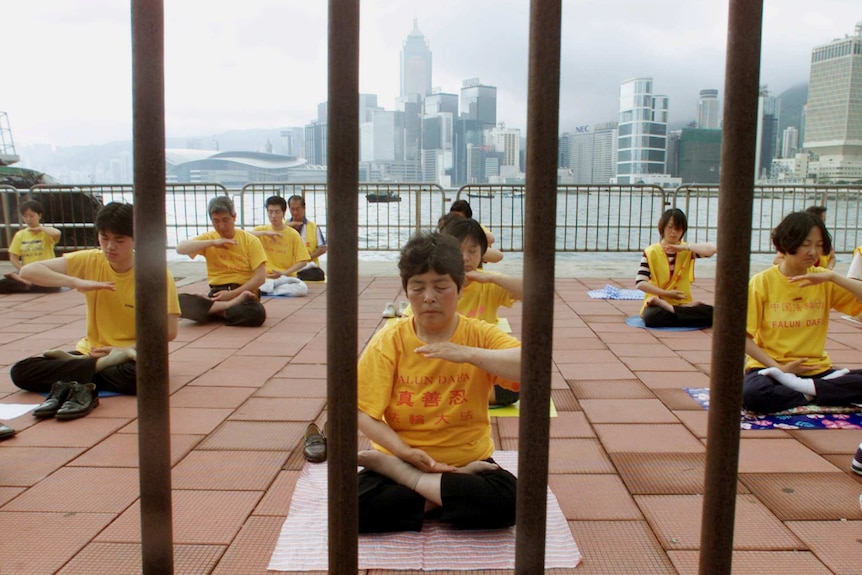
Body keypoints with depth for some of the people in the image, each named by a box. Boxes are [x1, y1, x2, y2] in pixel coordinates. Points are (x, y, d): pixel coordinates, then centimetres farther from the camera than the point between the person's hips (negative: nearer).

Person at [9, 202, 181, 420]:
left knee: (141, 375, -39)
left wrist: (127, 350, -19)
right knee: (21, 371, -15)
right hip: (92, 351, 3)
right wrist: (77, 282, -25)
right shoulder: (89, 261, -4)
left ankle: (72, 383, -19)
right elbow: (28, 271, -12)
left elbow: (169, 331, -14)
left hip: (133, 356, -3)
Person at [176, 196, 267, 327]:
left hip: (242, 293, -2)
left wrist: (232, 294, -14)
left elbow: (260, 277, -6)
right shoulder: (208, 238, 10)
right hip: (216, 294, 2)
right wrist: (212, 243, -16)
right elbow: (180, 248, -7)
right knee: (181, 301, -27)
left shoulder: (250, 241, 1)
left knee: (257, 313, -37)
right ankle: (232, 305, -23)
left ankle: (217, 311, -13)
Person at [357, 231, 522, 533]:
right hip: (403, 457, -1)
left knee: (507, 500, -30)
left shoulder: (480, 335, -5)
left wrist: (468, 354, -30)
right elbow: (364, 413, -8)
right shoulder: (388, 342, -4)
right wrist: (403, 450, -22)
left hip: (469, 459, 1)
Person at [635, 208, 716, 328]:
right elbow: (640, 283, -7)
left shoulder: (688, 251, 7)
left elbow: (712, 249, -13)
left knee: (711, 313, -25)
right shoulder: (651, 252, 0)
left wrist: (684, 247, -17)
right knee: (651, 317, -39)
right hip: (657, 302, -3)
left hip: (682, 303, 3)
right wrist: (666, 293, -12)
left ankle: (669, 309, -16)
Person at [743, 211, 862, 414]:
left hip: (816, 370, 3)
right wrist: (779, 368, -15)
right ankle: (811, 396, -15)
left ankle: (806, 387, -17)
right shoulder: (763, 282, -5)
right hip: (772, 368, -3)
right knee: (752, 393, -37)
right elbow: (743, 336, -8)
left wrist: (833, 277, -14)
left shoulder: (825, 282, 6)